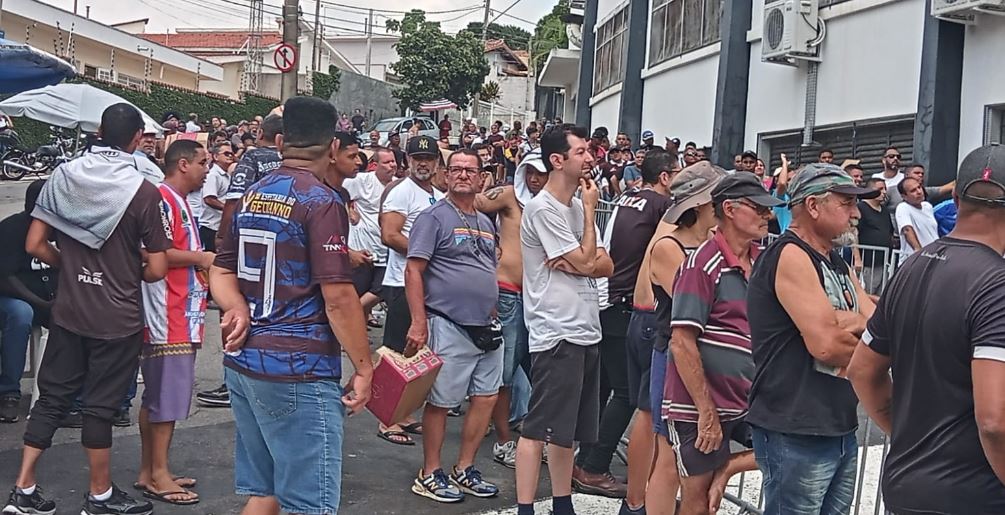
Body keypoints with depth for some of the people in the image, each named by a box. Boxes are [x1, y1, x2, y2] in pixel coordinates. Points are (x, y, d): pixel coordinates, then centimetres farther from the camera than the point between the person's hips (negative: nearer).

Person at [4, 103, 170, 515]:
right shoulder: (143, 191, -14)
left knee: (52, 396, 14)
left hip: (68, 311, 4)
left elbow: (35, 245, -1)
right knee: (100, 405, 6)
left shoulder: (63, 176, -2)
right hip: (118, 317, -4)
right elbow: (157, 269, -13)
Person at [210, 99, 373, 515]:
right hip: (298, 370, -8)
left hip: (244, 360, 8)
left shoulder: (252, 196, 13)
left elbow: (222, 270, 15)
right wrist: (363, 367, -10)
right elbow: (338, 296, -17)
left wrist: (237, 309, -3)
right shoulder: (322, 200, -12)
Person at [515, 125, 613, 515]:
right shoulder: (543, 209, -11)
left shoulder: (577, 206, 15)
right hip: (556, 333, -9)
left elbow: (606, 266, 10)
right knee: (539, 428, -5)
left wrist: (572, 262, -10)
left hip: (586, 331, 9)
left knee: (566, 428, 15)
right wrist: (590, 210, -5)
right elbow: (586, 262, -14)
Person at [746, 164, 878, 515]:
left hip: (841, 429, 9)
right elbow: (826, 345, -22)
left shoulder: (838, 264, 16)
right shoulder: (790, 255, -13)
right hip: (796, 434, -9)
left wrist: (844, 322, -16)